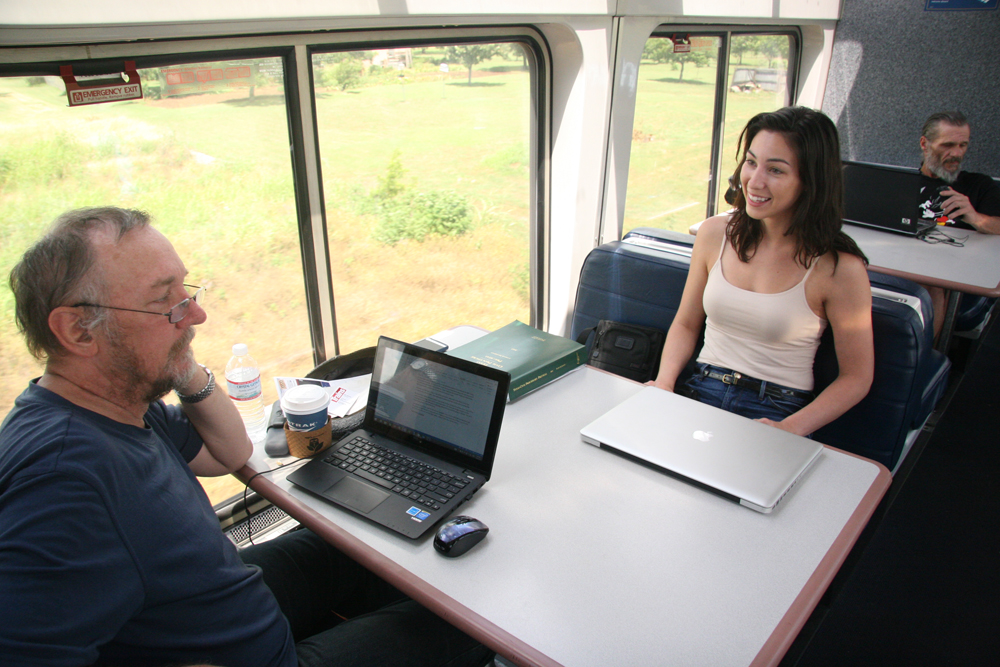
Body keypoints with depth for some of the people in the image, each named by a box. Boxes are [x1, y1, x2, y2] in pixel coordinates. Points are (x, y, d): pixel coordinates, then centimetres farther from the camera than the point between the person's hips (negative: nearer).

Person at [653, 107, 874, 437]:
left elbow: (856, 378, -3)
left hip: (776, 410, -3)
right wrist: (665, 381, -5)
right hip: (701, 391, 3)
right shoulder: (715, 233, 2)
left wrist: (791, 428, -16)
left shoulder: (839, 267, -10)